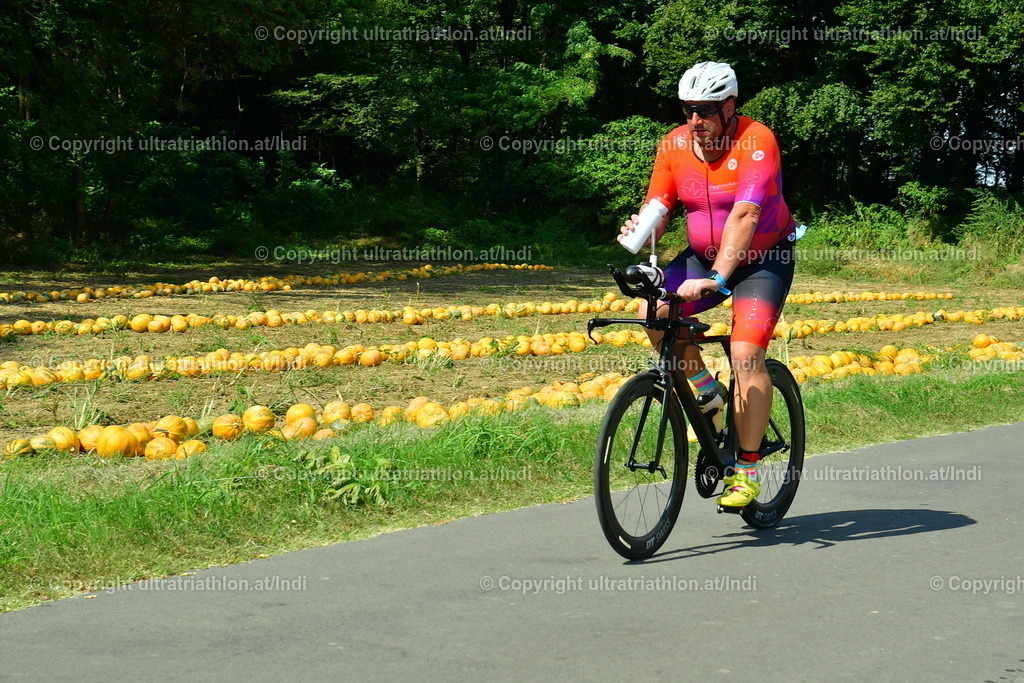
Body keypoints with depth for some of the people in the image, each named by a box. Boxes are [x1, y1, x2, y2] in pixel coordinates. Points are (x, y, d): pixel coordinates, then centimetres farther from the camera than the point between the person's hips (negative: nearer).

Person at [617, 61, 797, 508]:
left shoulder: (756, 141, -23)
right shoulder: (674, 145, -7)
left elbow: (744, 216, -32)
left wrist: (715, 279, -42)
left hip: (764, 258, -5)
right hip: (704, 256, 5)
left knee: (746, 354, -19)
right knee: (654, 312, -20)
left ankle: (746, 471, -8)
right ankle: (705, 392, 5)